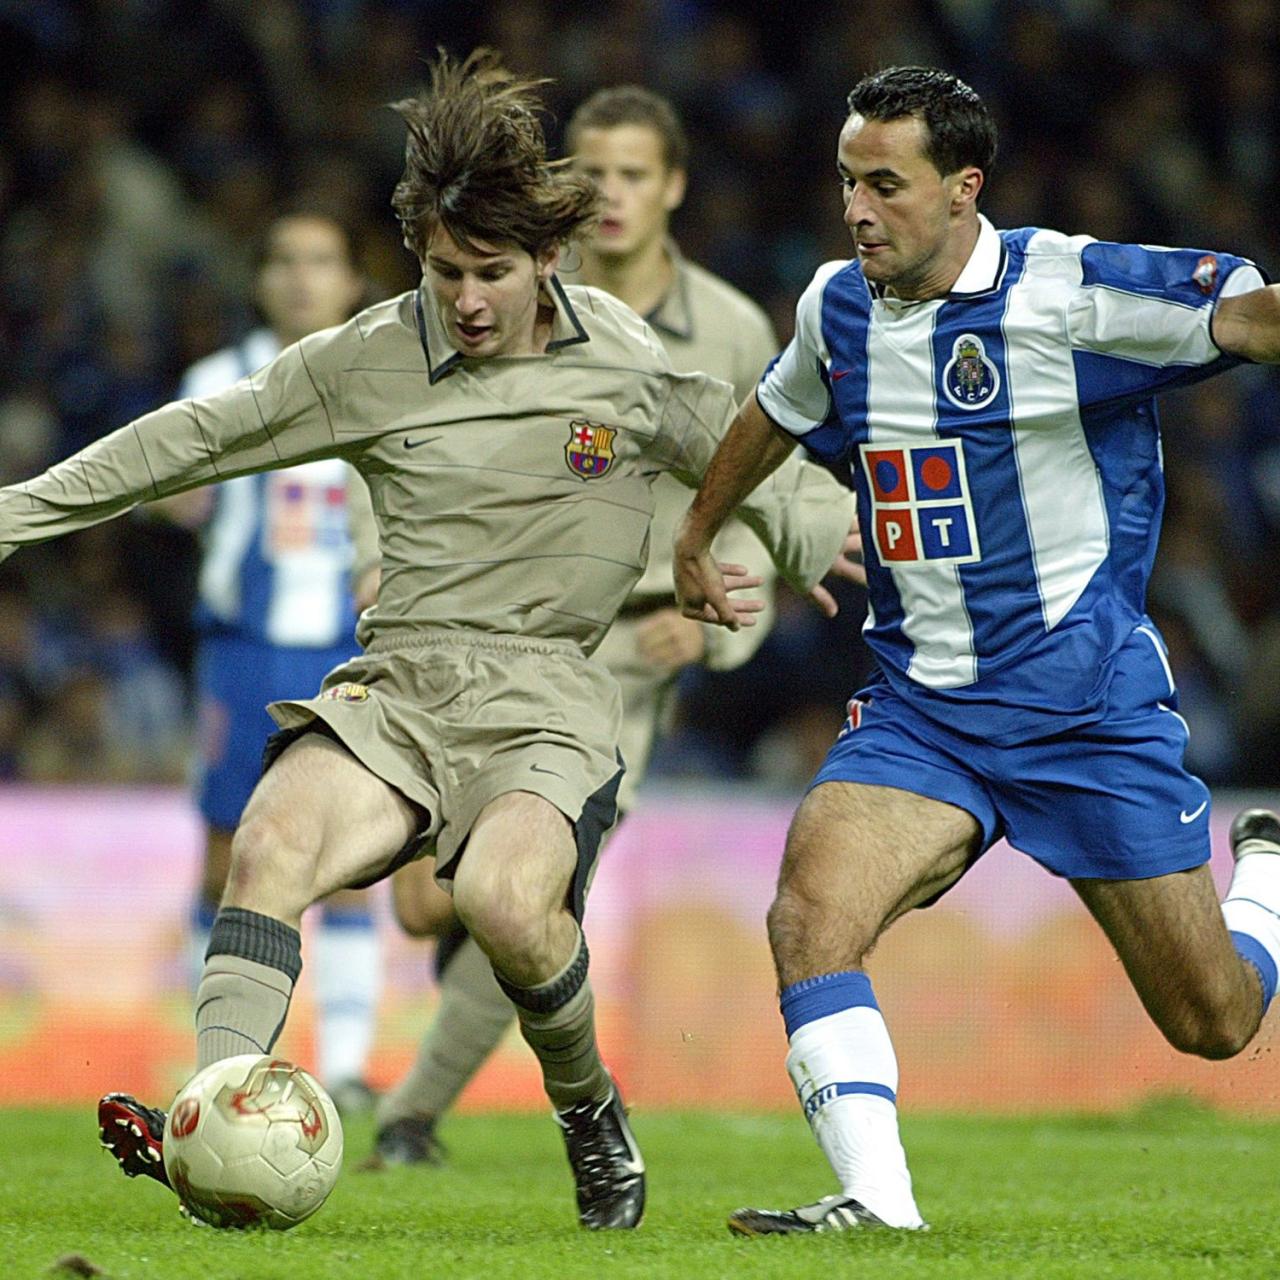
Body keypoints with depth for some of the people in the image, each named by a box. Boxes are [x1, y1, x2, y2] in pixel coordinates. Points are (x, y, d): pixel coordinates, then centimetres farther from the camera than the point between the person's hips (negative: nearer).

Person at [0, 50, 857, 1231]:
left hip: (549, 694, -2)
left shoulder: (624, 359, 3)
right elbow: (196, 439, 13)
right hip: (398, 682, 2)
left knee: (506, 893, -32)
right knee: (275, 841, -30)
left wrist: (821, 540, -4)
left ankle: (590, 1113, -3)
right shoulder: (369, 359, 6)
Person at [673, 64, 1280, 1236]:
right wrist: (696, 536, 39)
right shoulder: (839, 306, 5)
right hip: (920, 705, 4)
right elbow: (777, 412, 27)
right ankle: (877, 1205, -21)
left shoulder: (1071, 291, -14)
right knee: (809, 908, -23)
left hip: (1089, 698, -4)